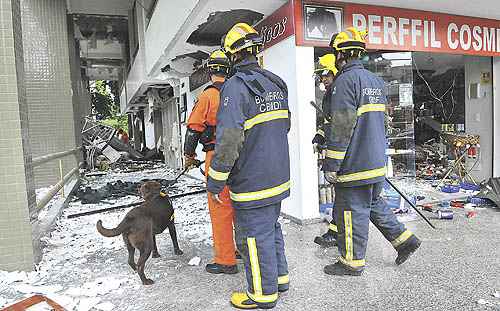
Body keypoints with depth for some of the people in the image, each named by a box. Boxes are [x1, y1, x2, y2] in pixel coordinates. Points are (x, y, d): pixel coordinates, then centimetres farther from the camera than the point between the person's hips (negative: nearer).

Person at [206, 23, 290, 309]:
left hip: (252, 180, -8)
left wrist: (215, 181, -16)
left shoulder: (235, 86, -18)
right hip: (278, 175, 8)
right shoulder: (276, 83, 8)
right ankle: (280, 278, 37)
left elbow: (229, 139, -25)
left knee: (255, 237, 6)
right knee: (272, 227, 22)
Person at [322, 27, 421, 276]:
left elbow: (341, 128, -20)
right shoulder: (376, 80, 14)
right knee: (374, 204, 24)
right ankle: (405, 239, 29)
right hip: (377, 162, 9)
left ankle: (351, 262, 16)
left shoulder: (345, 81, -15)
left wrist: (331, 165, -16)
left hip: (354, 163, -9)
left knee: (351, 211, 3)